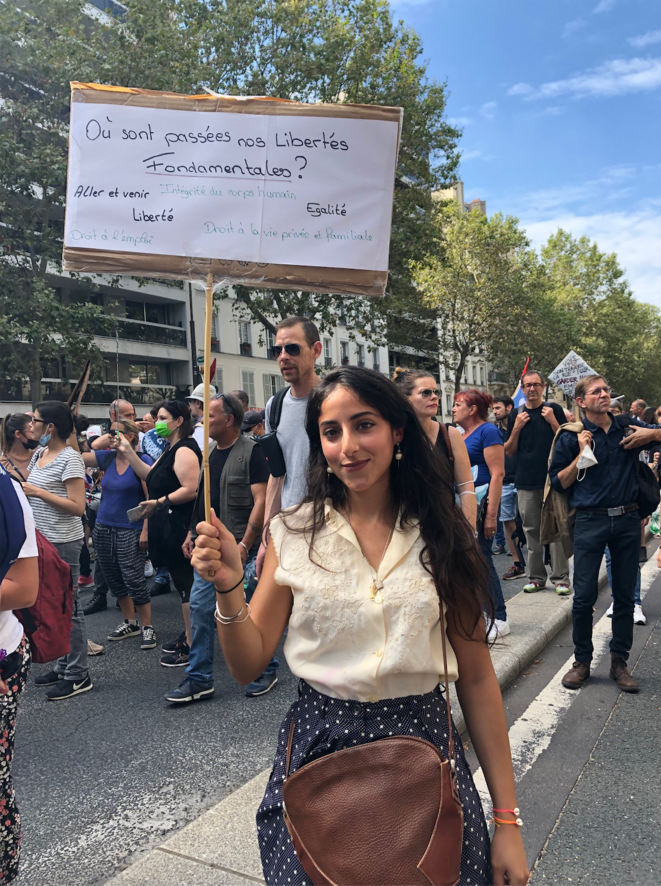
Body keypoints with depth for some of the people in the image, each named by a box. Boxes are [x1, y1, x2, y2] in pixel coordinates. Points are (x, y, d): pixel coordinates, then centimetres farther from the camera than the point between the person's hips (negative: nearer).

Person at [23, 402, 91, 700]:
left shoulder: (70, 458, -14)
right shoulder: (38, 454, 10)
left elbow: (78, 507, -19)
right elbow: (29, 489, 17)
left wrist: (37, 492, -18)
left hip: (63, 543, -8)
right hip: (42, 541, 8)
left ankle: (78, 675, 11)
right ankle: (63, 666, 28)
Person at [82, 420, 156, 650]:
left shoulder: (142, 460, -11)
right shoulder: (107, 457, 6)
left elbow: (152, 498, -12)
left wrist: (146, 530, -16)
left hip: (130, 531, -7)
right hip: (103, 529, 7)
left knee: (134, 580, -5)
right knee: (114, 580, 14)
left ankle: (147, 627, 10)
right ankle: (130, 623, 29)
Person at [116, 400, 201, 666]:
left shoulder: (185, 450, -16)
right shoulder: (171, 450, 18)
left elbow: (191, 489, -25)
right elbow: (149, 475, 18)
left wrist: (160, 502, -25)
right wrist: (128, 452, 11)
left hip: (180, 529, -11)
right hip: (169, 528, 11)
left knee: (186, 585, -3)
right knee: (183, 583, 17)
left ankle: (192, 647, 5)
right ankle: (189, 636, 28)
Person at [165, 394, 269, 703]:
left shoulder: (251, 452, -10)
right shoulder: (209, 453, 13)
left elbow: (261, 501, -15)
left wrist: (245, 544, -20)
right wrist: (192, 533, 13)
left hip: (241, 549, -7)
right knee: (200, 608, 7)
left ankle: (266, 670, 23)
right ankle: (199, 679, 18)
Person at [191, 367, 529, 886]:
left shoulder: (441, 537, -5)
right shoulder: (295, 535, -5)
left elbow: (477, 678, -2)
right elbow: (249, 666, -2)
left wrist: (507, 819, -1)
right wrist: (228, 587, -20)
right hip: (317, 748, 0)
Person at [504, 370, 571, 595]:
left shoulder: (554, 409, 3)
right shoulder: (516, 414, 8)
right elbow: (509, 452, 7)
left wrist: (552, 421, -12)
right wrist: (517, 428, -7)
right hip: (526, 481, 2)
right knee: (532, 531, 7)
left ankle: (561, 577, 6)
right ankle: (536, 577, 16)